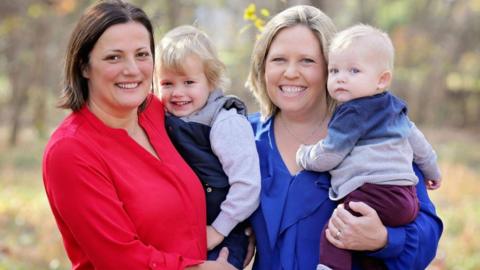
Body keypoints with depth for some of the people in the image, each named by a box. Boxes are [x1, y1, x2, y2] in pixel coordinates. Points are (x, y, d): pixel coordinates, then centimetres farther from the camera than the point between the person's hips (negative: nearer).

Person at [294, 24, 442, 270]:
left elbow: (328, 156, -7)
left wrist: (304, 156, 14)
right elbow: (416, 140, 34)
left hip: (373, 193, -10)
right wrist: (431, 170, 49)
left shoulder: (353, 114, -7)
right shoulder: (394, 109, 21)